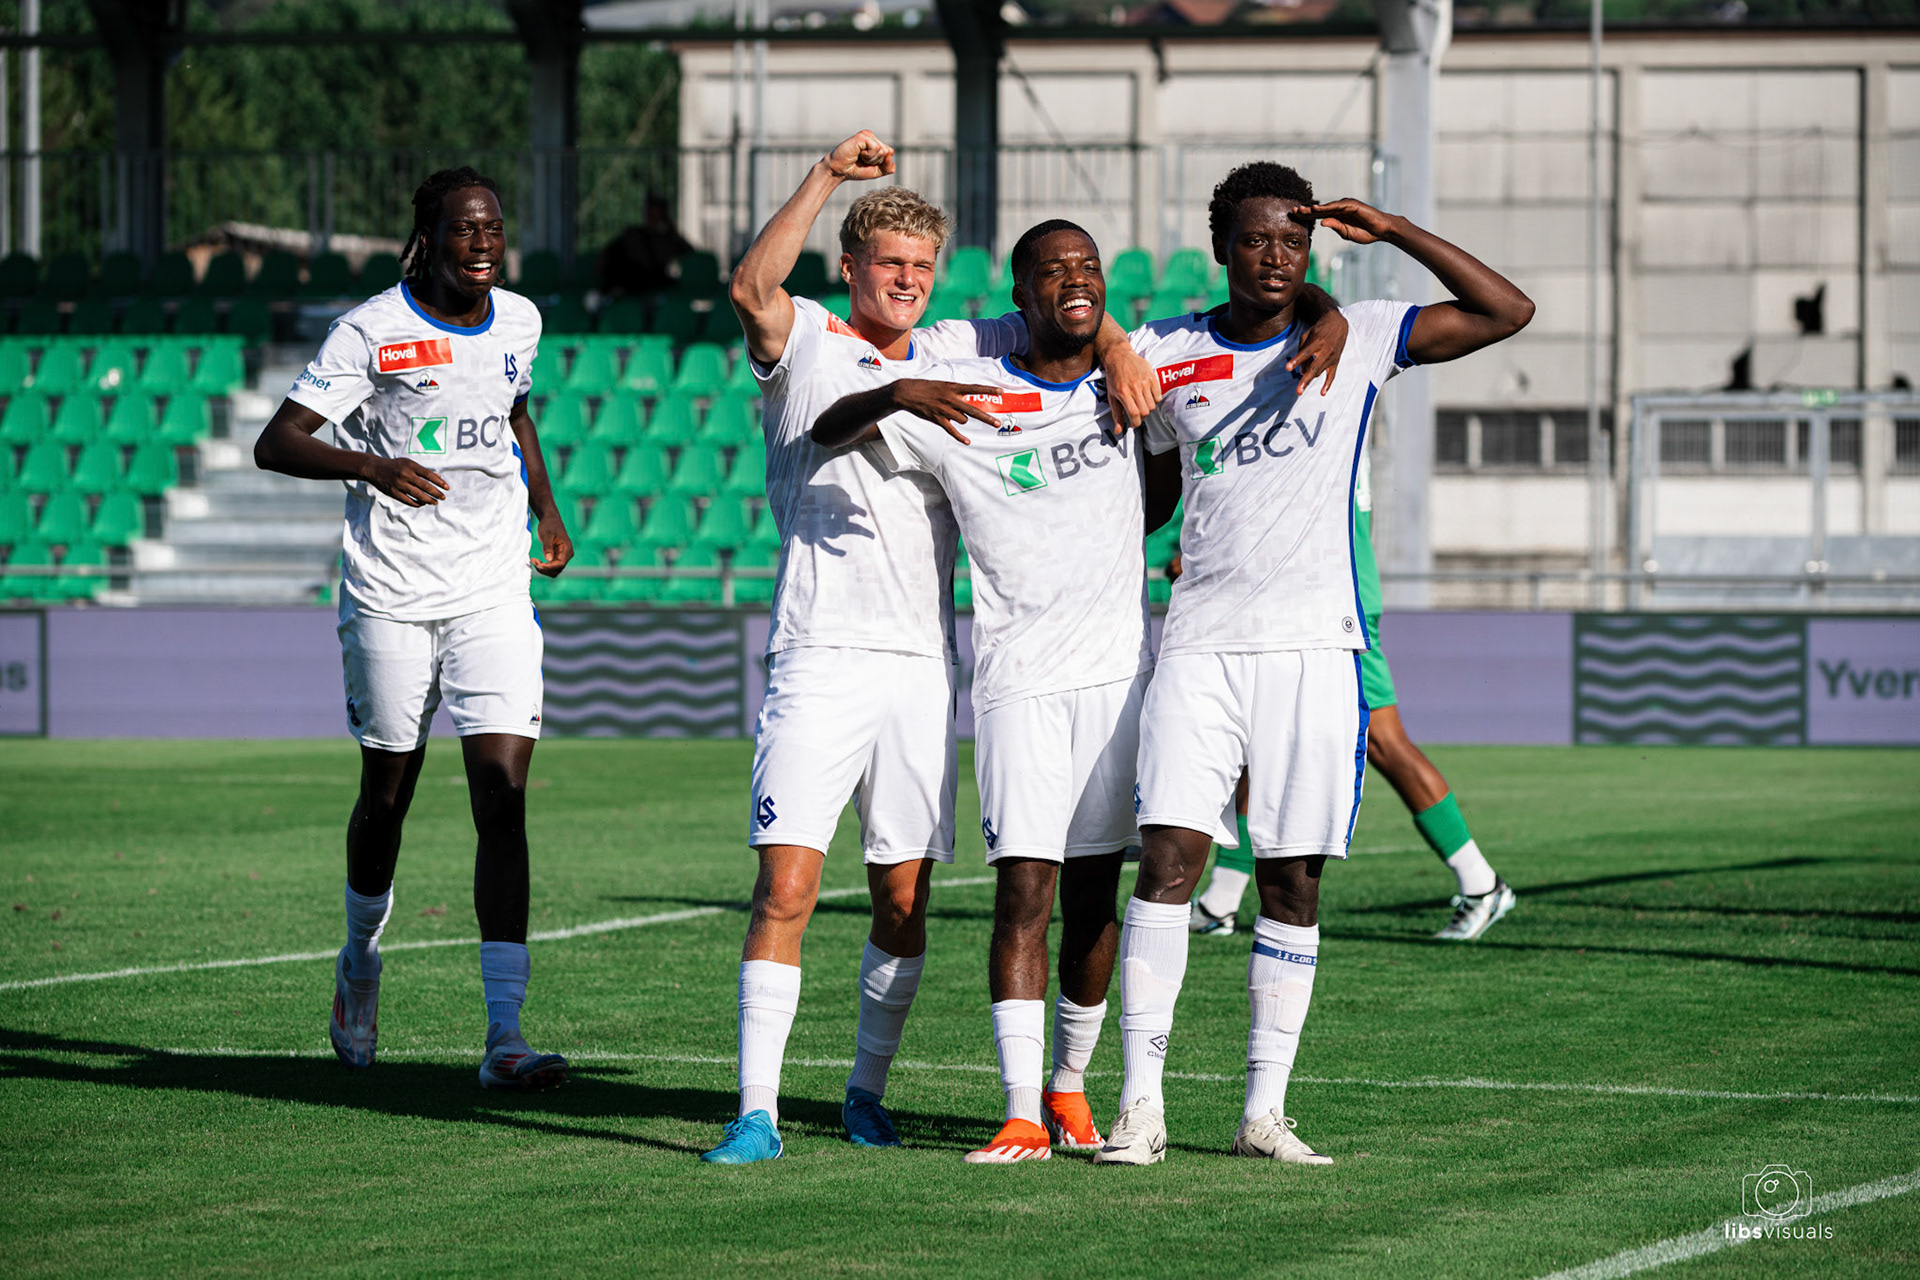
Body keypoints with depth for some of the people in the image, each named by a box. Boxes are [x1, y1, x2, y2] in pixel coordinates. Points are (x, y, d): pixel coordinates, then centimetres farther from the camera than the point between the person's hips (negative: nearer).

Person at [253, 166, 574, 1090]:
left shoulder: (517, 321, 6)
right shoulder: (373, 332, -10)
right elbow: (276, 443, -16)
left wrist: (546, 508, 19)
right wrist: (371, 467, -31)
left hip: (494, 592, 3)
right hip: (391, 597, -3)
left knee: (502, 801, -10)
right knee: (387, 793, 11)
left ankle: (504, 1038, -16)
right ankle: (360, 957, 42)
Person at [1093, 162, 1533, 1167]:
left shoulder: (1356, 339, 5)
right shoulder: (1167, 355, 10)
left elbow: (1507, 312, -3)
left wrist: (1392, 232, -7)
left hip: (1313, 643, 0)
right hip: (1200, 642, 1)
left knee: (1292, 883, 1)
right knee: (1167, 854, -12)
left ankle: (1265, 1110, 7)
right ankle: (1140, 1103, -12)